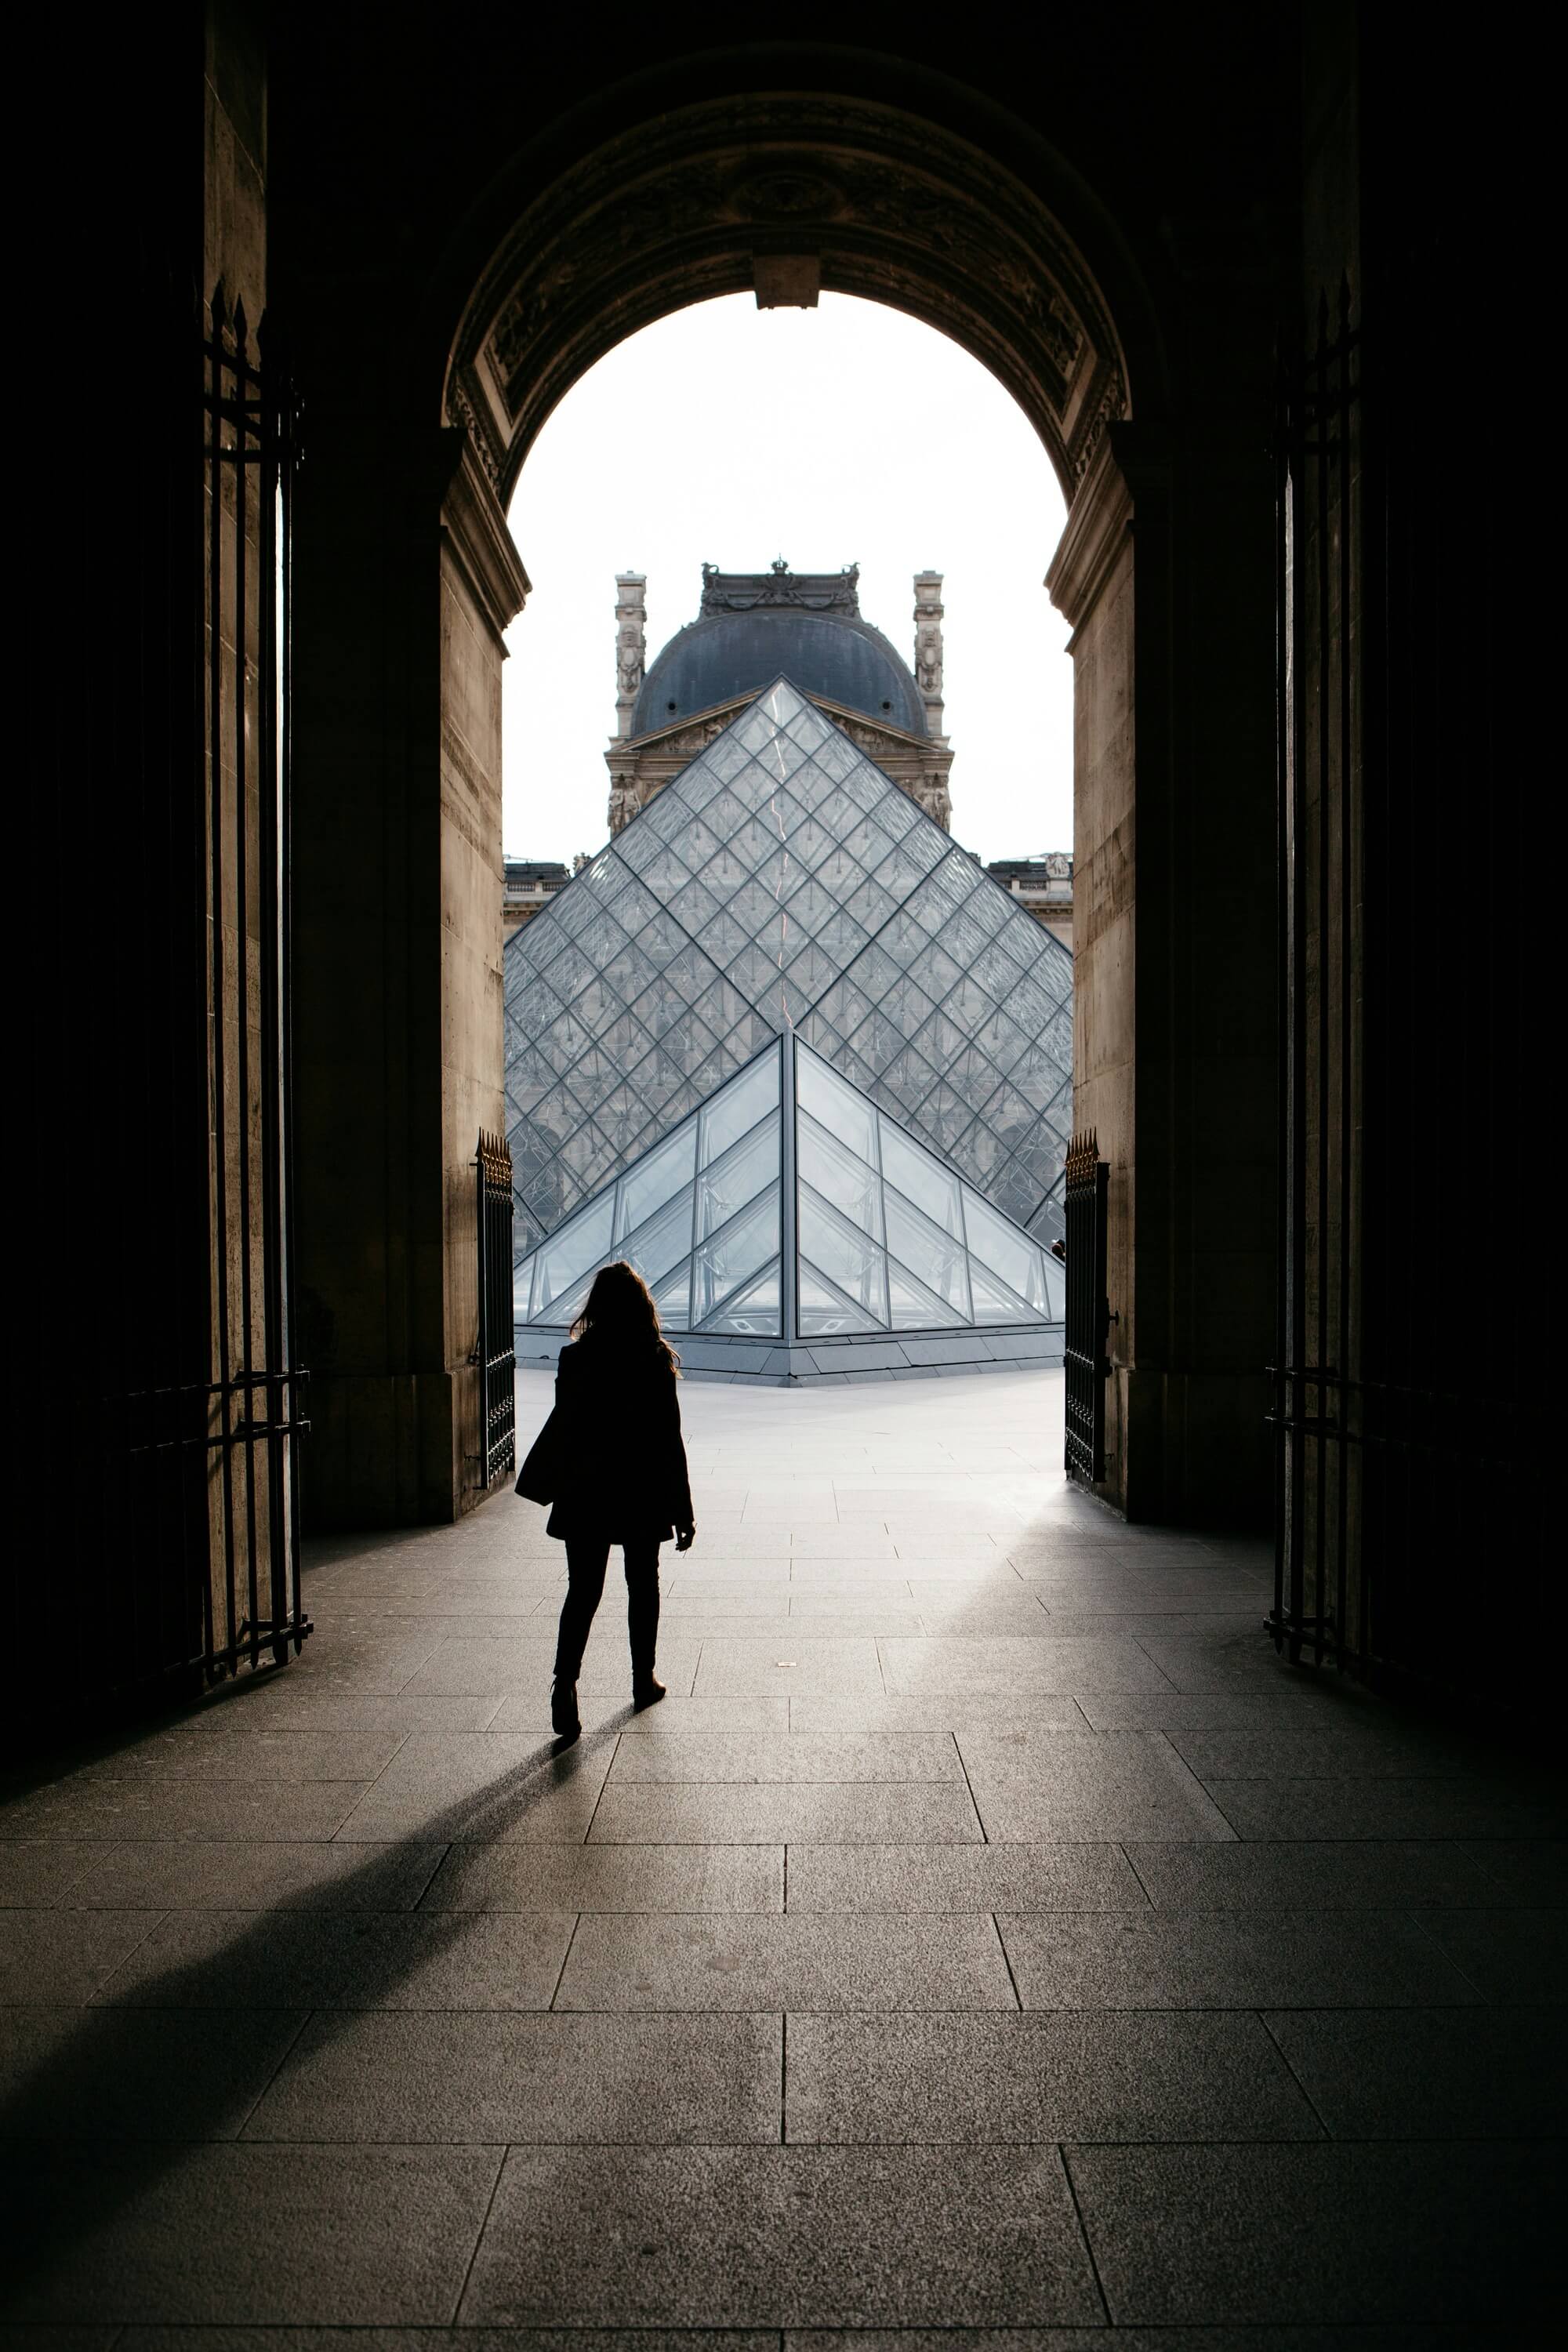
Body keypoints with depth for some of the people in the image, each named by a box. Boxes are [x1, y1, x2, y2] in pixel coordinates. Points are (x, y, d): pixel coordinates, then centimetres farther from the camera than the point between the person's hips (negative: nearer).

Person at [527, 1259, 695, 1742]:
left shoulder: (573, 1359, -5)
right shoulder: (655, 1360, -10)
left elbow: (561, 1432, -1)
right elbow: (670, 1439, -9)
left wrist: (561, 1493, 10)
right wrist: (682, 1511, -3)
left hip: (584, 1496, 1)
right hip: (643, 1495, -1)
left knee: (582, 1592, 4)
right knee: (642, 1586, 16)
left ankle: (565, 1681, -13)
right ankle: (644, 1680, 26)